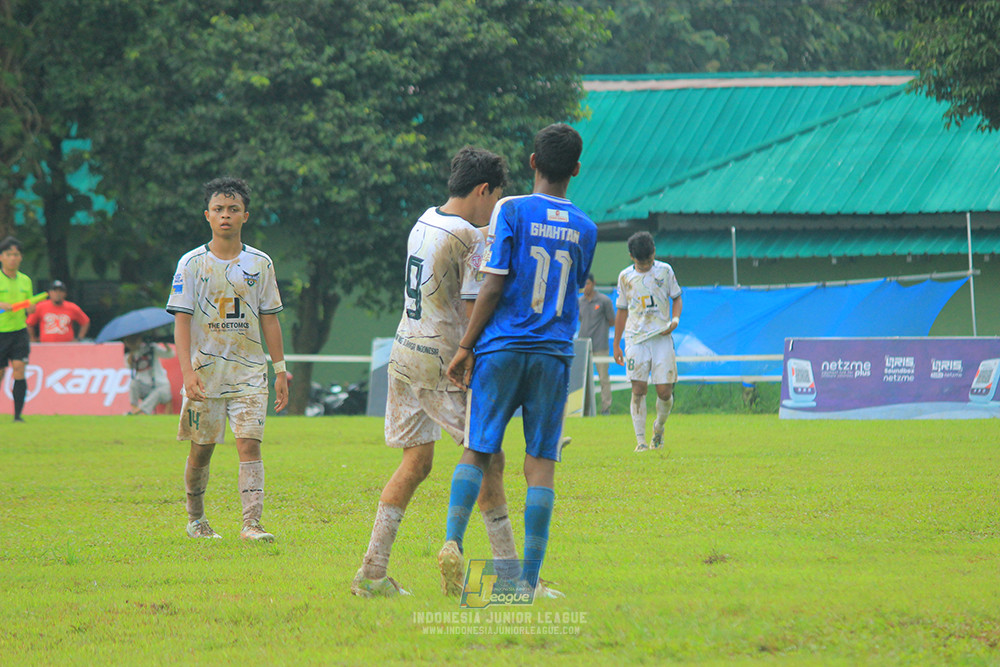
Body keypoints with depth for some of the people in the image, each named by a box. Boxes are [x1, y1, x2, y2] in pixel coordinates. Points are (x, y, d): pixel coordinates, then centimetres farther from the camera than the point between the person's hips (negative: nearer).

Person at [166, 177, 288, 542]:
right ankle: (195, 518, 27)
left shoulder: (259, 263, 6)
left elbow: (269, 319, 11)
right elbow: (181, 320, -5)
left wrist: (280, 369, 6)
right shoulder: (192, 263, -1)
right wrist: (187, 371, -16)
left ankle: (252, 523, -18)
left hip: (249, 370, 1)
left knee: (250, 443, -12)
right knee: (201, 449, 7)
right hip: (205, 371, -1)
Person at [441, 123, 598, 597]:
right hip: (554, 353, 2)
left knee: (477, 451, 5)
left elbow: (494, 286, -8)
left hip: (501, 348, -2)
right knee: (540, 462, 2)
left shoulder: (511, 211, -4)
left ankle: (453, 541, -17)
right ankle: (528, 579, -2)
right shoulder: (585, 228, 7)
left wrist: (464, 347, -3)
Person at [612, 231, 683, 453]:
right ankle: (640, 440, -8)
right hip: (635, 338, 0)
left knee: (664, 391, -5)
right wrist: (616, 345, 15)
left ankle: (659, 428, 23)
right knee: (638, 388, -9)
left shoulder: (665, 271, 5)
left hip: (661, 337, 0)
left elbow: (676, 298, 14)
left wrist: (675, 320, -7)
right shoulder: (625, 276, 8)